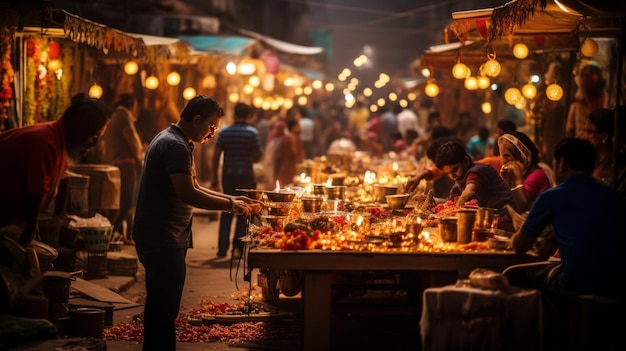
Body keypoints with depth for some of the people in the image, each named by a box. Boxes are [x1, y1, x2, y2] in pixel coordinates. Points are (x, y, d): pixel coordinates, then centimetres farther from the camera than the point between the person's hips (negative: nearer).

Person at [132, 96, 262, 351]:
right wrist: (230, 205, -14)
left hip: (161, 239, 11)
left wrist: (231, 199, 11)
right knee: (164, 309, -7)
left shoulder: (171, 141, 18)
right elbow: (188, 195, -24)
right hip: (164, 241, -11)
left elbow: (193, 188, 21)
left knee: (160, 308, 17)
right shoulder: (175, 146, -16)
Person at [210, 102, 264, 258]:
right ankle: (237, 248, 3)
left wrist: (214, 179, 6)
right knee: (243, 212, 7)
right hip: (245, 176, -2)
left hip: (228, 176, 2)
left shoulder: (224, 132, 2)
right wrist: (261, 152, 18)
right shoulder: (252, 133, -5)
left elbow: (216, 157, 1)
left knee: (226, 211, 12)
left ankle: (222, 247, 8)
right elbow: (257, 157, -4)